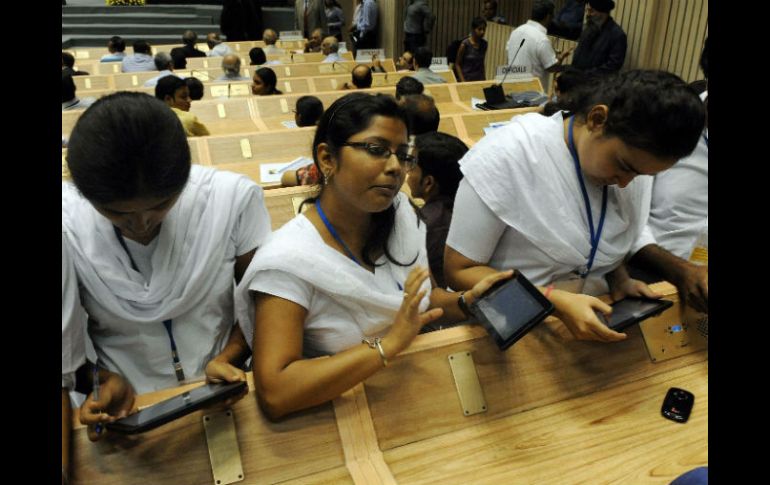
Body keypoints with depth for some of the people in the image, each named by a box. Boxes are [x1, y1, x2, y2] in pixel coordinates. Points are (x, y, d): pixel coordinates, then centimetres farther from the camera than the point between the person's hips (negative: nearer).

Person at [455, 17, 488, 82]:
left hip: (479, 80, 5)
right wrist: (462, 81, -12)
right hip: (467, 80, -5)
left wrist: (484, 79, 12)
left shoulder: (484, 44, 6)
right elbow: (457, 64, -5)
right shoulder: (465, 44, -9)